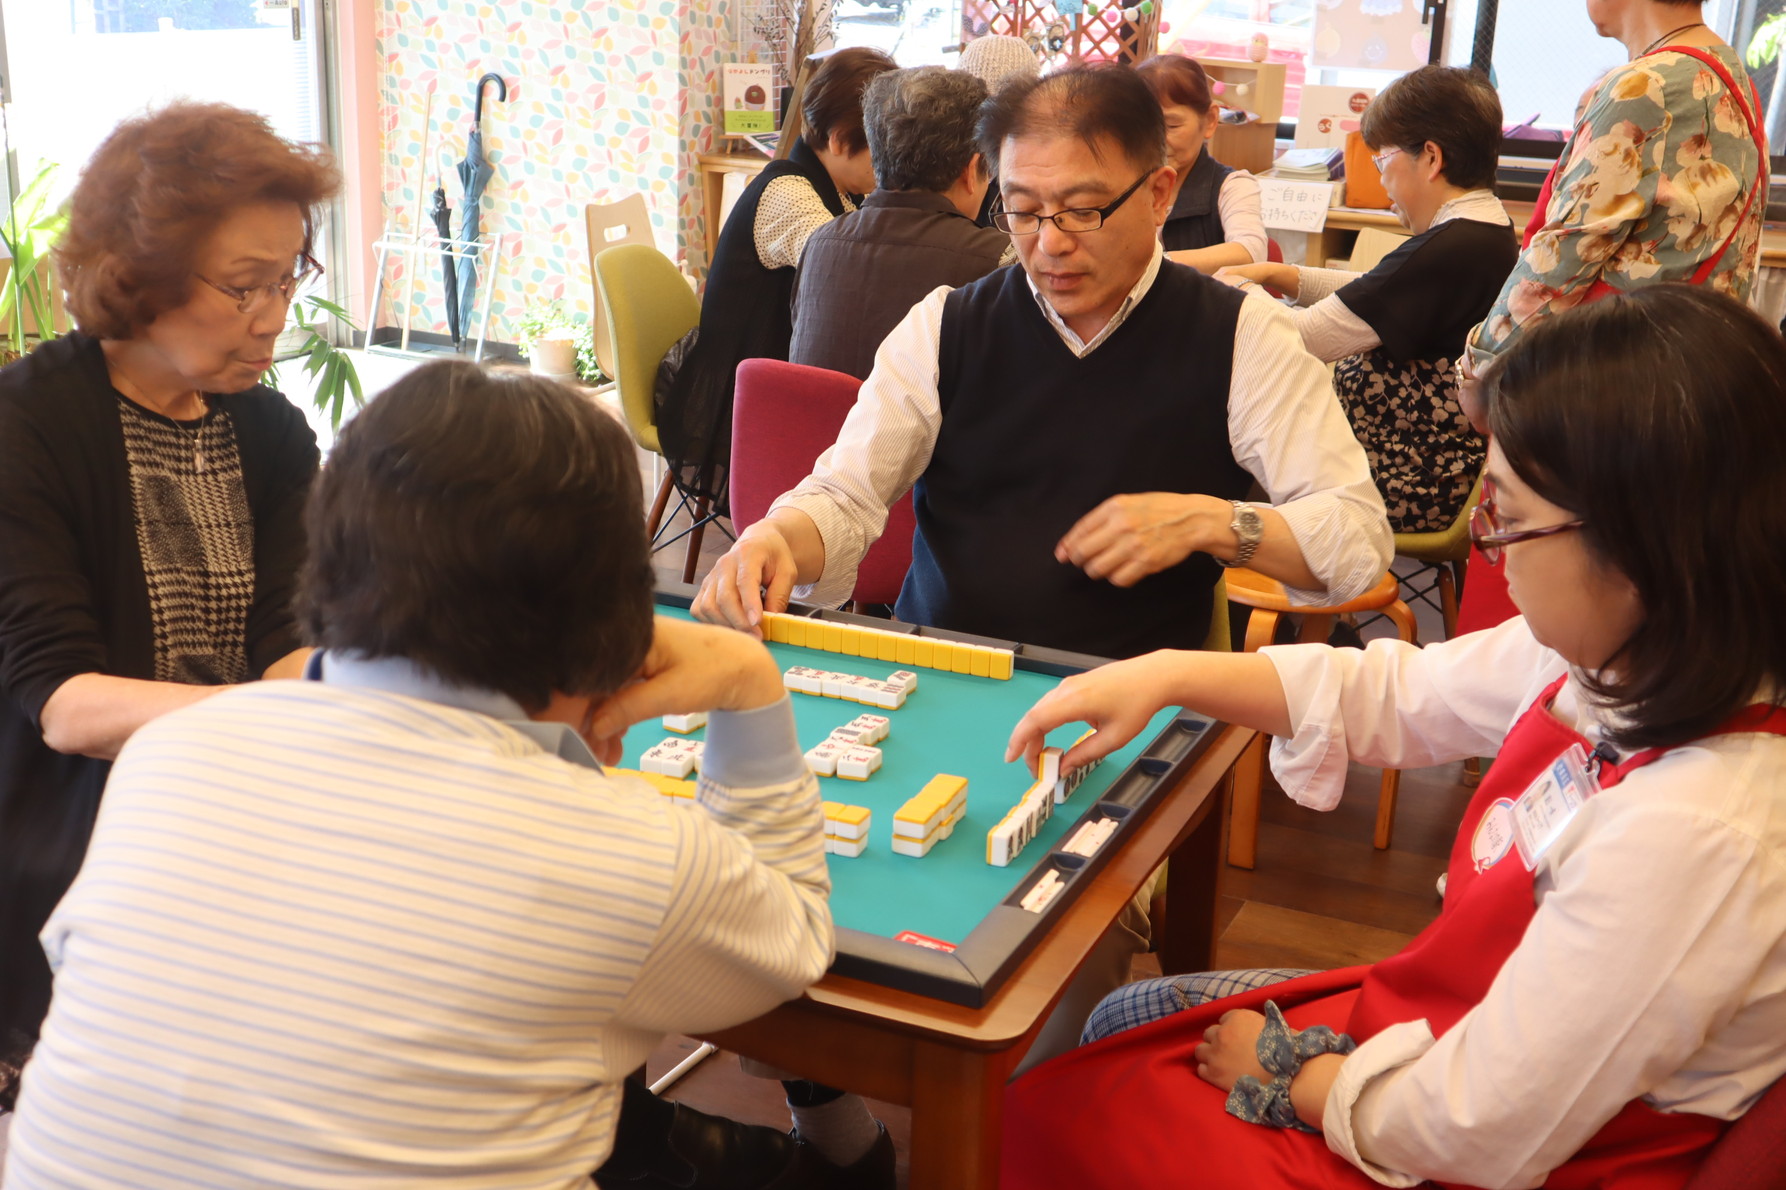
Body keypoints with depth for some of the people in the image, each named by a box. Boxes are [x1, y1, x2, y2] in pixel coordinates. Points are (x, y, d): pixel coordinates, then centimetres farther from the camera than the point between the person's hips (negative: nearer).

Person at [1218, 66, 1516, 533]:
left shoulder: (1447, 251, -24)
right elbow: (1372, 297, 21)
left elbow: (1304, 338, -22)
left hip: (1409, 491, -10)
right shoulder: (1489, 235, 9)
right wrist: (1278, 275, 11)